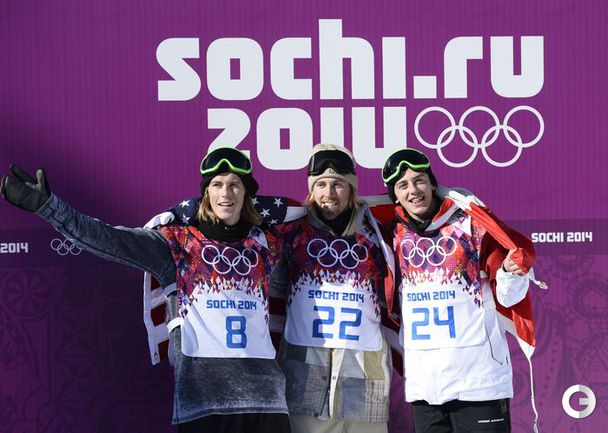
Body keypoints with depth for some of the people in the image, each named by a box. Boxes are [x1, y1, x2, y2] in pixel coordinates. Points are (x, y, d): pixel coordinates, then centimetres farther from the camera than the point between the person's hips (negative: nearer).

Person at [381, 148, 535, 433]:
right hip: (422, 385, 4)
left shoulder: (471, 225, -3)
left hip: (478, 379, -4)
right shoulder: (395, 236, 7)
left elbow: (506, 297, -2)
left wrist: (510, 272, -20)